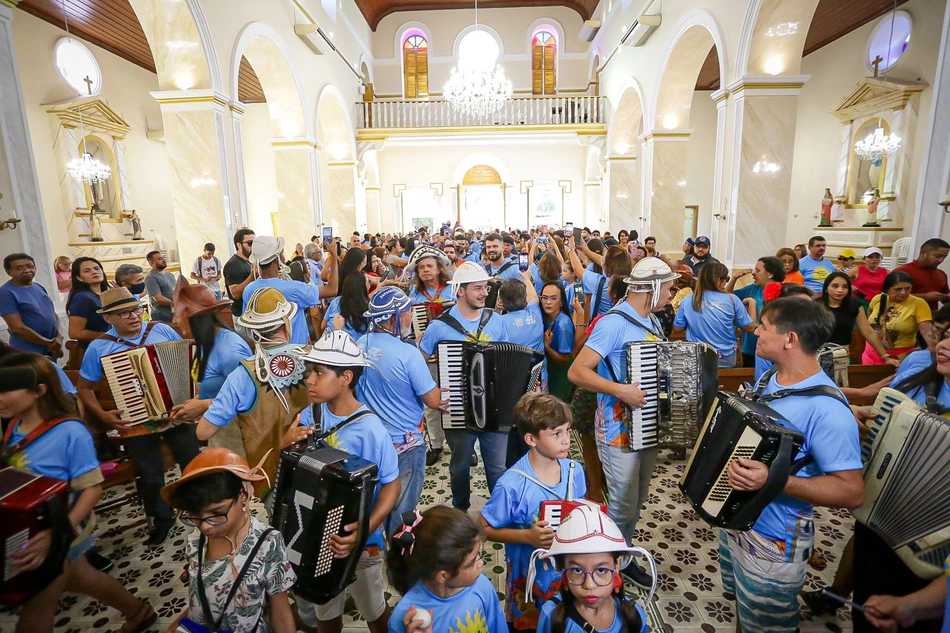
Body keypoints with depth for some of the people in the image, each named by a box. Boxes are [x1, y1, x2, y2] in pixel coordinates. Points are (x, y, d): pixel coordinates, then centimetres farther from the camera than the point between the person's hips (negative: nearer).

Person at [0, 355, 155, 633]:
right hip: (23, 532, 7)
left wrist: (59, 534, -33)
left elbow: (93, 488, -23)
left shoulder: (70, 432, -26)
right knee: (80, 579, 25)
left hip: (56, 534, -7)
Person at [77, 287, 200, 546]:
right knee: (150, 476, 10)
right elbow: (83, 388, 4)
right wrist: (103, 415, -9)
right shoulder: (98, 347, -6)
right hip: (136, 422, -1)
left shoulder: (162, 330, -4)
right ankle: (160, 519, 36)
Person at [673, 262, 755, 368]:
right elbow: (750, 327, -1)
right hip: (726, 361, 0)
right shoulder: (732, 300, -11)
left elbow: (677, 328, 1)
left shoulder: (687, 301, -9)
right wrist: (752, 304, 14)